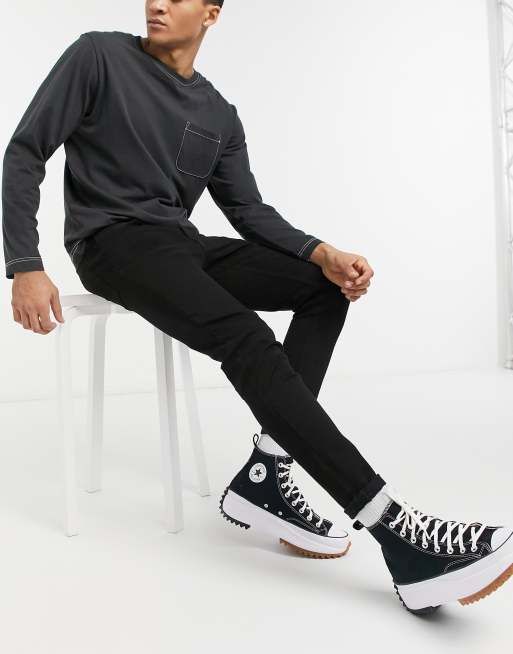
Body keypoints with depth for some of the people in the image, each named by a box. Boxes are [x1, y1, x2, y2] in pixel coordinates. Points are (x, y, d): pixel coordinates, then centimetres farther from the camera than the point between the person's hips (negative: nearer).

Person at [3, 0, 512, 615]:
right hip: (114, 241, -7)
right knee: (247, 338, -31)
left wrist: (322, 253, -10)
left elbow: (248, 210, 8)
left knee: (327, 285, -10)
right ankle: (396, 531, -34)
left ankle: (262, 475, -19)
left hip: (181, 242, 7)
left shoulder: (219, 115, 14)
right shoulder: (99, 56, 0)